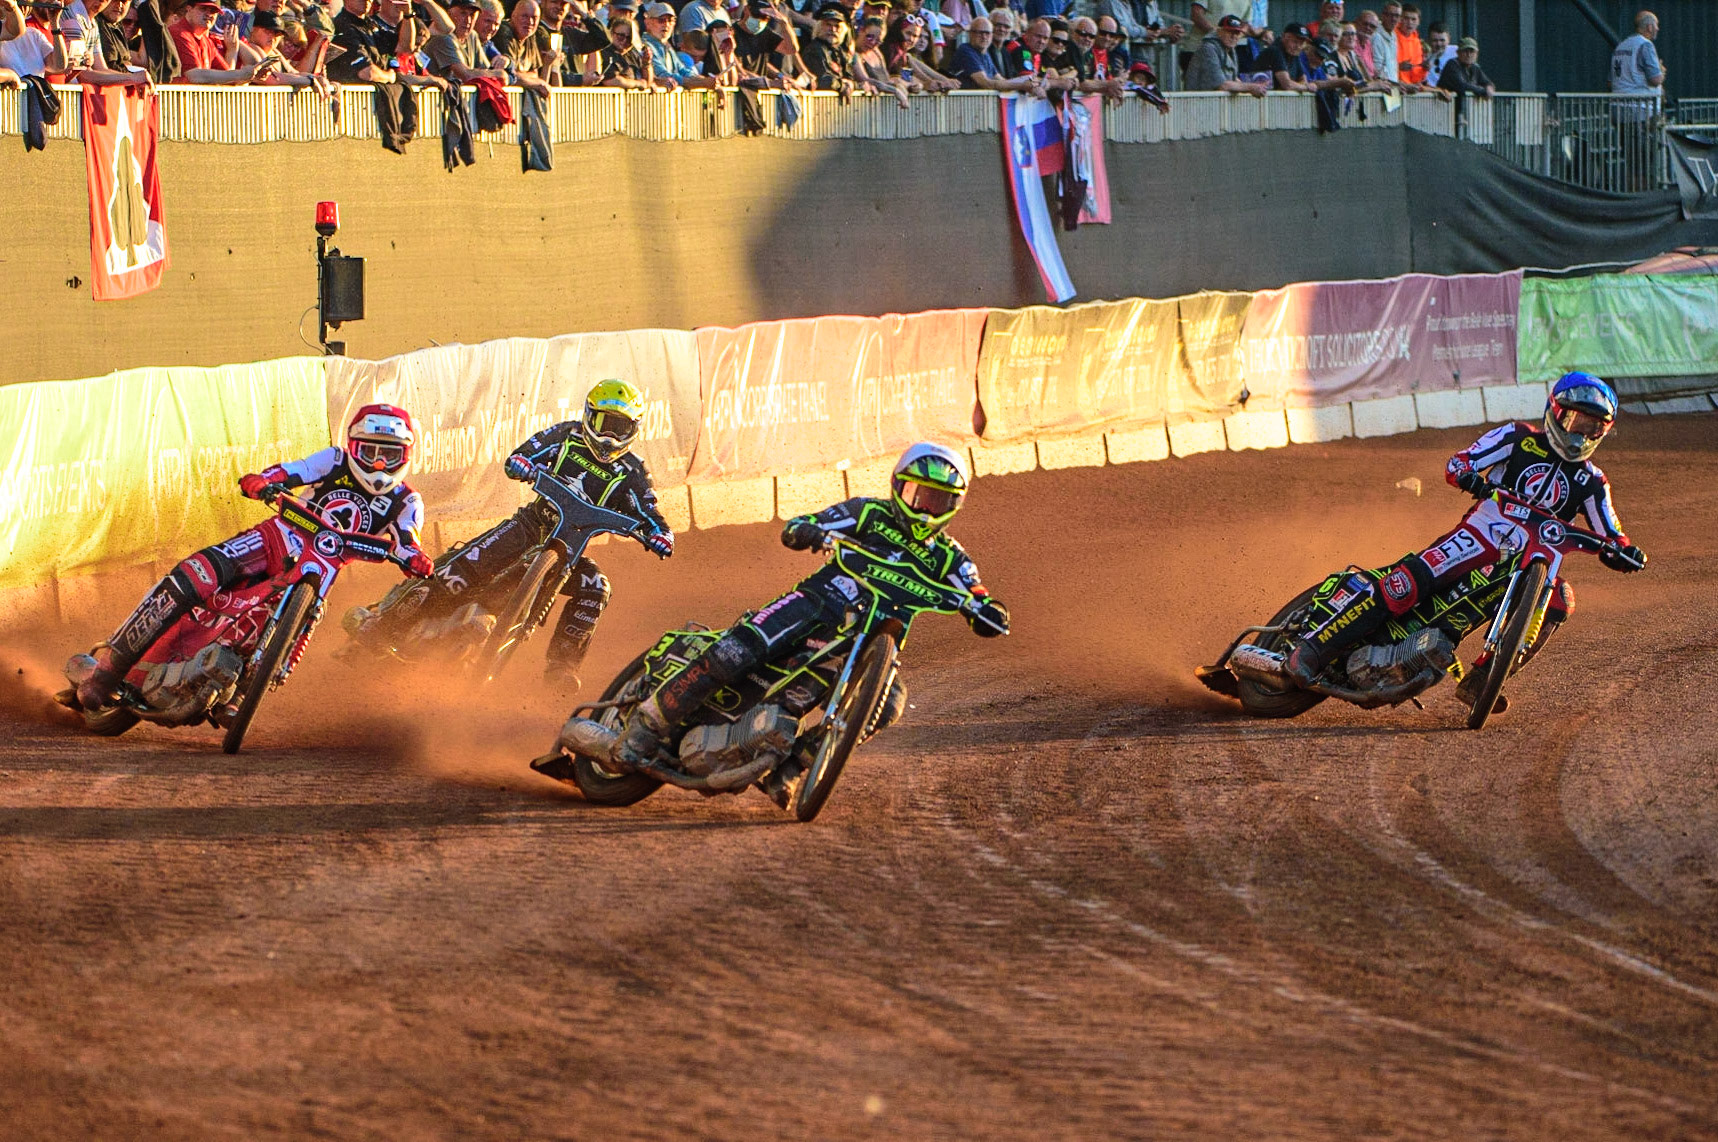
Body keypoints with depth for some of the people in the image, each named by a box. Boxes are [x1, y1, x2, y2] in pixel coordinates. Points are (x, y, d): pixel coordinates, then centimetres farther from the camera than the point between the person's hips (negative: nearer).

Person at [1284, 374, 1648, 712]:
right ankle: (1315, 647, -30)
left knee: (1558, 601, -27)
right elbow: (1458, 462, 1)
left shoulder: (1591, 482, 15)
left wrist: (1623, 551, -11)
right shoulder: (1519, 439, 6)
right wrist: (1471, 478, -23)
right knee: (1414, 577, -28)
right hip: (1481, 534, -4)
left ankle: (1478, 681, -20)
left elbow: (1609, 536, 13)